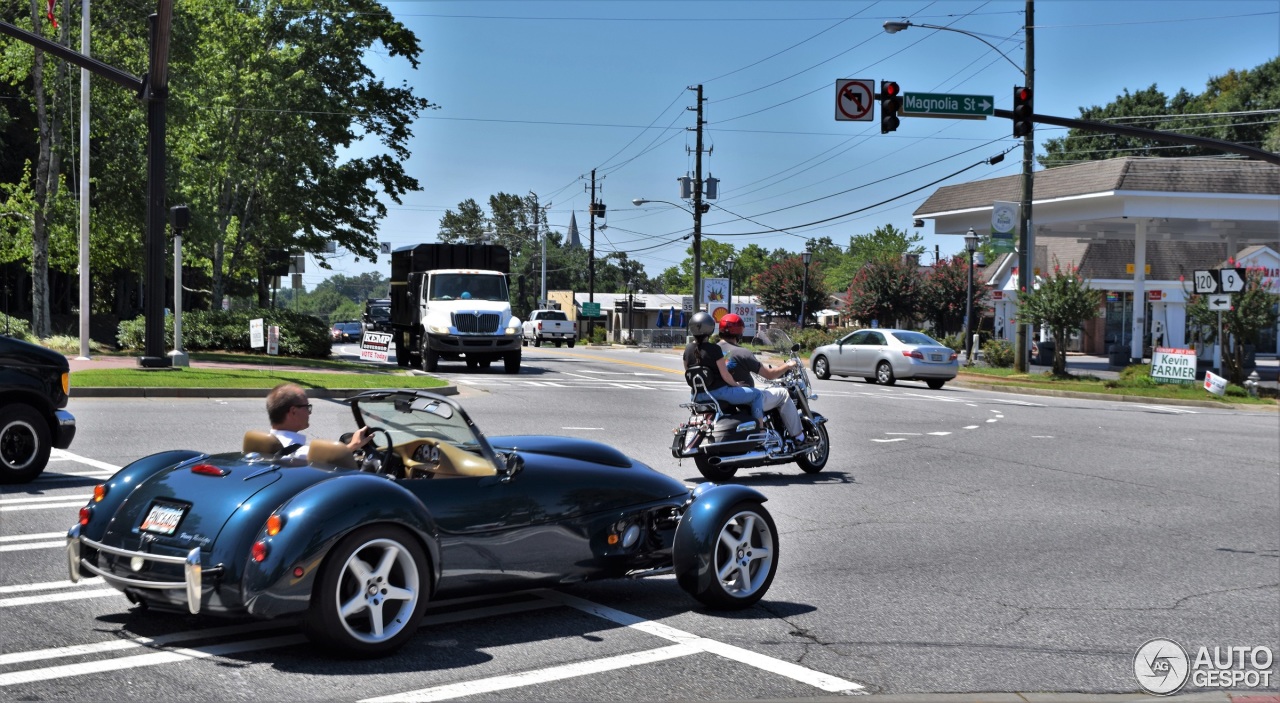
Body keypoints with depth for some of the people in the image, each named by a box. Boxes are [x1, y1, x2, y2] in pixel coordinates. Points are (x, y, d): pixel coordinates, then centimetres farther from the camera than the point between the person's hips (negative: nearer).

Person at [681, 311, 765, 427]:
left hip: (700, 394, 8)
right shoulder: (714, 349, -19)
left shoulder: (688, 349, -1)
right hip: (719, 391, -8)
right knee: (757, 394, 2)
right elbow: (725, 375, -16)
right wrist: (736, 384, 2)